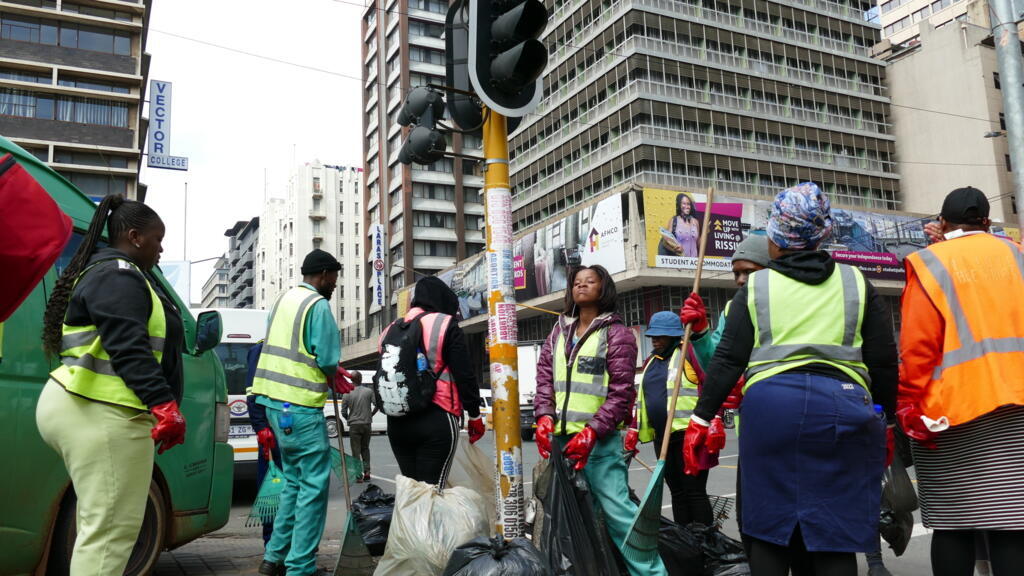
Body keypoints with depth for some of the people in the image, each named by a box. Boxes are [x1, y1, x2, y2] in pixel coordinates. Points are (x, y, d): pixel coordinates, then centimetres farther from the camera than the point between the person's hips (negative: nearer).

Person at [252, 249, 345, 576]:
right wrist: (333, 380, 8)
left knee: (294, 481, 18)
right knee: (315, 485, -2)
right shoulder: (318, 305, -10)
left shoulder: (284, 299, 16)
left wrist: (333, 378, 13)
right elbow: (328, 361, -15)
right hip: (300, 406, -9)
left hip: (275, 401, 9)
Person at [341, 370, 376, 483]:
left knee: (356, 451, 4)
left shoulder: (347, 394, -5)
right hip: (367, 424, 2)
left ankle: (359, 476, 1)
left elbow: (343, 412, -3)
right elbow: (377, 405, -5)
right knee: (365, 448, 17)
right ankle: (367, 472, 8)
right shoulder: (369, 391, -2)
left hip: (354, 425, -2)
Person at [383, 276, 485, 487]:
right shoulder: (446, 326, -4)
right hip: (436, 420, -6)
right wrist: (475, 415, 1)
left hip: (397, 422, 6)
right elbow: (465, 374, -7)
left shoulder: (392, 330, 15)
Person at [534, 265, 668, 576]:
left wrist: (592, 431, -16)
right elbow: (544, 376, 11)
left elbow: (621, 391, -8)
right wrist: (544, 415, -5)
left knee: (616, 508, -11)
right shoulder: (559, 332, 16)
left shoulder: (616, 333, -1)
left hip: (600, 438, -6)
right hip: (561, 437, 6)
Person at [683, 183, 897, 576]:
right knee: (835, 541, 6)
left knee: (768, 532, 10)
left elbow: (728, 359, 3)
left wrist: (701, 418, 7)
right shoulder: (856, 283, 10)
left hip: (771, 404, 0)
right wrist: (886, 420, 19)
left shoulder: (756, 286, 7)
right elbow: (884, 361, 9)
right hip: (843, 406, 1)